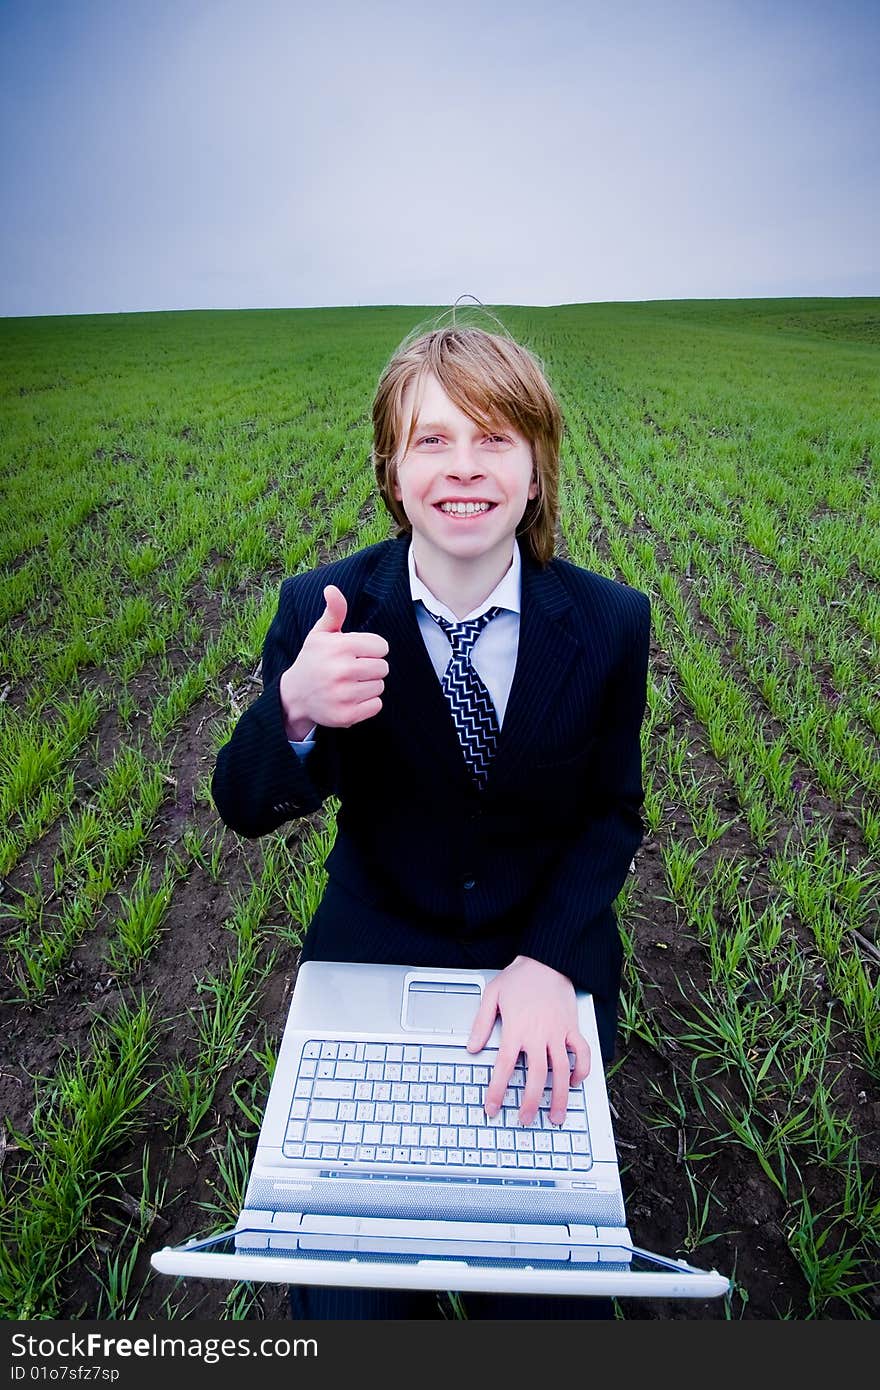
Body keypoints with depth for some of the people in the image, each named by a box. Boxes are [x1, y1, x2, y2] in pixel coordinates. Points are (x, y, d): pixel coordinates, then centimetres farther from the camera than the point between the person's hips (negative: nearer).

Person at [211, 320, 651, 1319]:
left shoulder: (610, 621, -13)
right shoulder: (321, 610, -14)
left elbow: (614, 812, -3)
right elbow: (245, 809, -11)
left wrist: (547, 961, -18)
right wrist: (295, 710, -34)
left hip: (549, 959, 1)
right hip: (372, 954, 0)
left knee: (550, 1292, 4)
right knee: (343, 1292, 3)